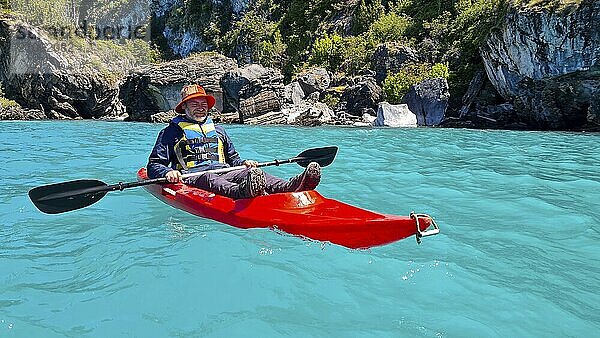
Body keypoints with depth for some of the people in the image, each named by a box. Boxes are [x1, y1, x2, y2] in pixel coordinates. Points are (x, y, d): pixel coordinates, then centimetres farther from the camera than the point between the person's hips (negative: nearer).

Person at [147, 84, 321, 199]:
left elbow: (233, 158, 34)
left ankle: (288, 187, -58)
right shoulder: (172, 132, 14)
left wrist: (243, 162, 10)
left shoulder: (218, 131, 30)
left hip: (225, 174, 4)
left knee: (247, 172, -29)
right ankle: (243, 192, -74)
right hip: (192, 177, -4)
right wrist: (168, 172, -16)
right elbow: (153, 166, 8)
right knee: (210, 179, -40)